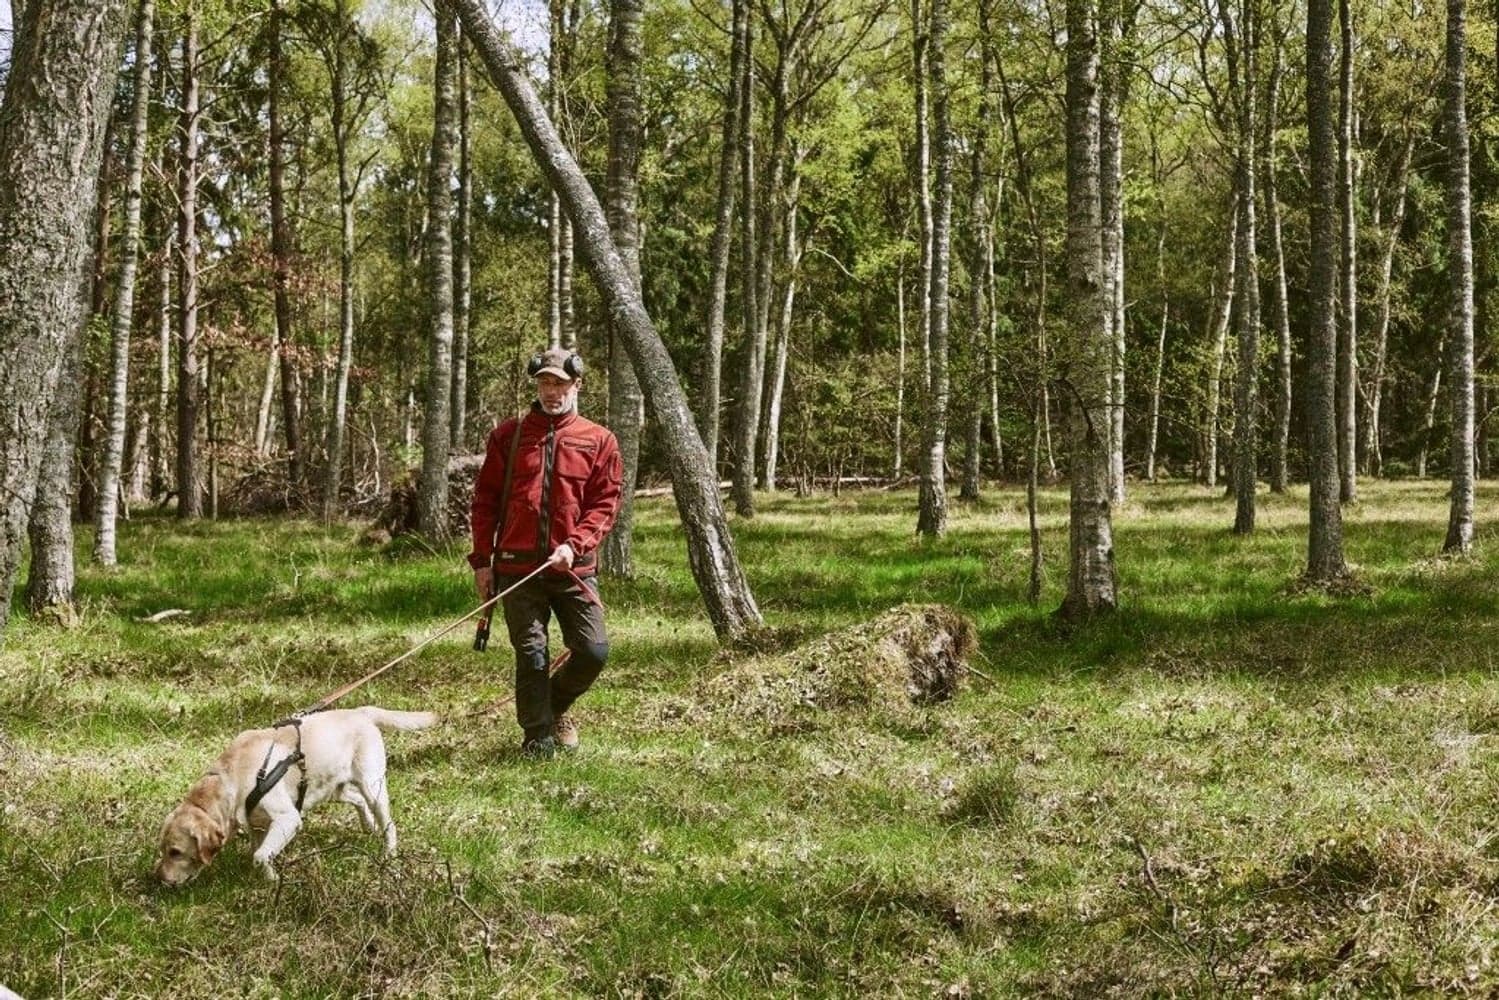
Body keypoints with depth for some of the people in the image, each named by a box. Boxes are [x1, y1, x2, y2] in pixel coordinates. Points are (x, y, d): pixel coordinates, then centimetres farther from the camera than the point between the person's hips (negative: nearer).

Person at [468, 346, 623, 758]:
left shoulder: (599, 441, 6)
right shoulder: (508, 435, 8)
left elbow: (606, 502, 1)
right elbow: (485, 500, 9)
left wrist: (575, 545, -14)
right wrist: (482, 560, 3)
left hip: (574, 568, 0)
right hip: (517, 568, 0)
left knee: (593, 651, -4)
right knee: (530, 655, 0)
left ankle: (556, 706, 25)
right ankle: (538, 737, 14)